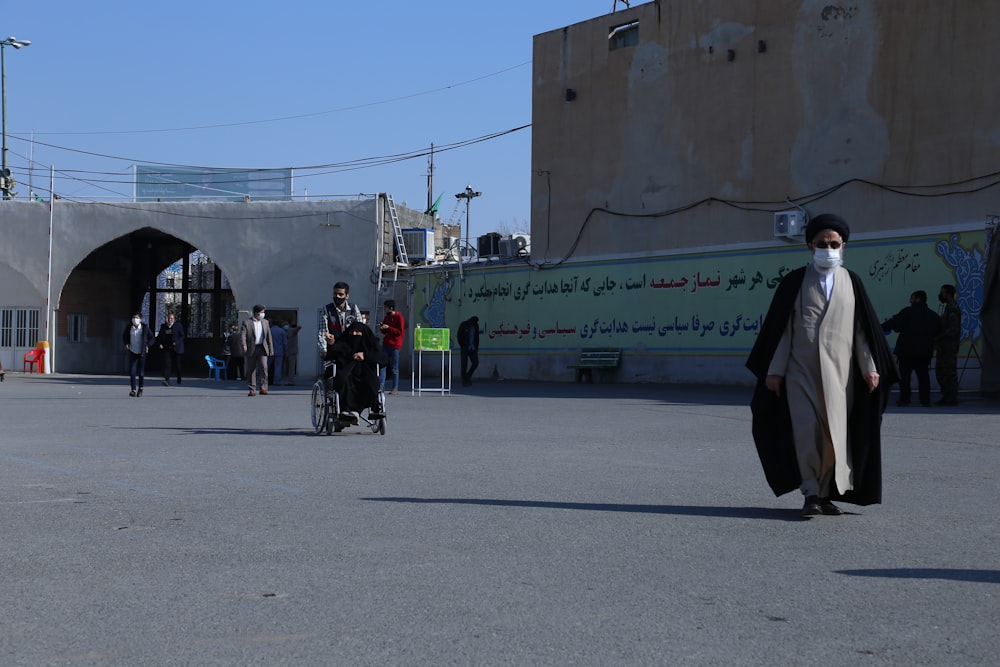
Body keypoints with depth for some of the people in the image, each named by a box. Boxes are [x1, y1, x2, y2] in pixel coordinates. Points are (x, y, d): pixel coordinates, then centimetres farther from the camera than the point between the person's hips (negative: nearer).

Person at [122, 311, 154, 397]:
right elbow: (124, 336, 17)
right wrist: (126, 344, 2)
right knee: (132, 371, -9)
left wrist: (147, 345, -4)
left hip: (142, 353, -1)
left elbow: (152, 337, 7)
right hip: (132, 353, 1)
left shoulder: (145, 328, -6)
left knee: (141, 372, 5)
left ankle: (140, 388, 22)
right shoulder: (129, 328, -2)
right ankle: (133, 390, -8)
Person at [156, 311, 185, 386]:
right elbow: (159, 336, 16)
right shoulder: (163, 326, 9)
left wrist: (177, 342, -18)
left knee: (177, 365, 9)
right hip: (166, 348, 1)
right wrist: (160, 344, -2)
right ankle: (166, 380, -21)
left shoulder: (178, 325, 1)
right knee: (167, 363, -14)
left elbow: (182, 336, -3)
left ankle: (179, 378, 33)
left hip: (176, 348, -1)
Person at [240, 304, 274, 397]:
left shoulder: (265, 322, 14)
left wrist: (271, 350, 13)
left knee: (263, 367, -15)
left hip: (262, 348, 2)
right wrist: (243, 345, -28)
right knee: (250, 370, 3)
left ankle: (263, 388, -13)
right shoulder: (246, 322, 0)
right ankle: (252, 390, 11)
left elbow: (269, 336, 16)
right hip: (251, 349, -2)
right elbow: (242, 335, -11)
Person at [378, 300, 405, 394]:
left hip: (395, 345, -7)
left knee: (394, 368, -1)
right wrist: (382, 328, -2)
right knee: (382, 365, -1)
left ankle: (395, 388, 4)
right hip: (386, 344, 7)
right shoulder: (386, 317, 13)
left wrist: (388, 328, -18)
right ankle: (381, 386, -1)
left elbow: (400, 332, -13)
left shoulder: (398, 317, -8)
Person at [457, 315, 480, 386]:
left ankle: (468, 377, 15)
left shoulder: (476, 325, 5)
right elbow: (458, 336, -5)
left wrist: (476, 347, 6)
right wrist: (462, 346, -8)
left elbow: (477, 337, 13)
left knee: (475, 362, -5)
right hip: (465, 348, -5)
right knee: (464, 364, -4)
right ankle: (464, 381, 1)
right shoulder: (463, 325, -8)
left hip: (472, 348, 5)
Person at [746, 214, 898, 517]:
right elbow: (780, 328, 2)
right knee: (807, 430, -9)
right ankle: (811, 492, 1)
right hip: (801, 369, -2)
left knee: (835, 433, 2)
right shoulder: (794, 282, 4)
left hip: (839, 370, 2)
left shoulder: (851, 282, 9)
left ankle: (826, 493, 14)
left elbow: (863, 328, 9)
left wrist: (870, 367, 2)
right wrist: (774, 370, -2)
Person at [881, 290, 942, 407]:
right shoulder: (933, 316, 11)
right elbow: (937, 332, 16)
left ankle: (904, 399, -1)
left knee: (904, 375, 1)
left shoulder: (908, 312, -8)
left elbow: (894, 323, -14)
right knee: (923, 375, 9)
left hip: (907, 350, -5)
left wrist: (881, 328, -5)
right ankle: (925, 400, 7)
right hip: (925, 351, 5)